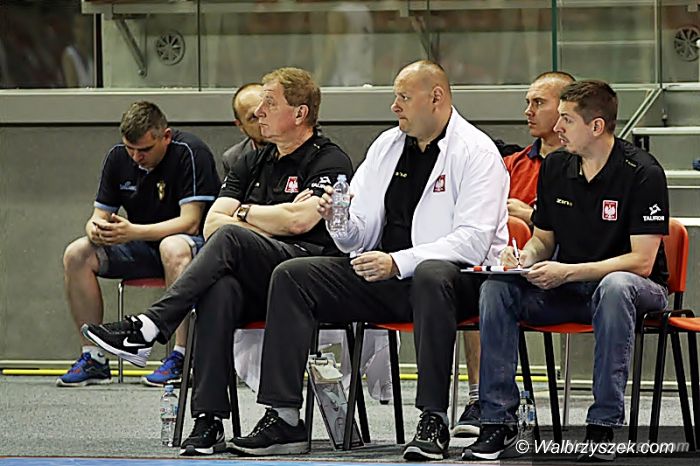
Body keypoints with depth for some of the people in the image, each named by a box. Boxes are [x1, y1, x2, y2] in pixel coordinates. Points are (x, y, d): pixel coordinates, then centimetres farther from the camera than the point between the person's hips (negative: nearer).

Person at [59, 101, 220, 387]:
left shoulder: (190, 153, -18)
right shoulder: (118, 157, 2)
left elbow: (190, 222, -23)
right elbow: (101, 213, 6)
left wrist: (133, 232, -33)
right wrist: (95, 228, -21)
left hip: (196, 243, -6)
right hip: (142, 248, 6)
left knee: (173, 248, -41)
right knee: (77, 254, -14)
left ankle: (181, 356, -38)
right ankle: (93, 358, -13)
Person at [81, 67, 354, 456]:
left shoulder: (329, 162, 3)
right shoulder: (251, 164, 24)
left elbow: (299, 220, -14)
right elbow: (211, 224, 13)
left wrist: (244, 214, 3)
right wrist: (270, 224, -2)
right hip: (252, 285, 5)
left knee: (229, 238, -31)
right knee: (218, 289, -33)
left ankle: (147, 330, -35)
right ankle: (208, 421, -41)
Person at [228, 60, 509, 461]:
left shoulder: (476, 152, -7)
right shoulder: (387, 146, 15)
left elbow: (473, 240, -19)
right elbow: (360, 237, 14)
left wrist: (398, 262, -27)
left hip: (453, 274, -7)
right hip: (383, 277, 7)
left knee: (431, 276, -42)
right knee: (291, 276, -8)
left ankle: (434, 421, -39)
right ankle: (283, 419, -15)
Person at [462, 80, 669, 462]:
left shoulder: (642, 173, -15)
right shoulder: (555, 167, 3)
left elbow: (641, 261, -19)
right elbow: (543, 238, 15)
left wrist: (567, 272, -27)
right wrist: (525, 257, -11)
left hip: (638, 288, -5)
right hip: (568, 288, 5)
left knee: (615, 287, -41)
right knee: (497, 288, -19)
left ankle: (603, 425, -36)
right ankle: (498, 420, -17)